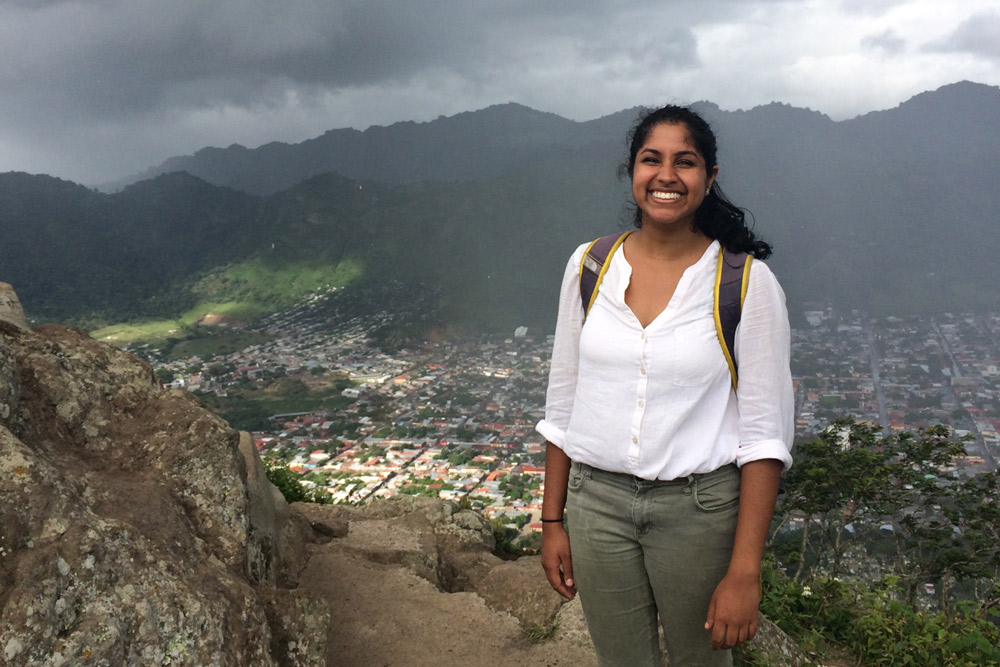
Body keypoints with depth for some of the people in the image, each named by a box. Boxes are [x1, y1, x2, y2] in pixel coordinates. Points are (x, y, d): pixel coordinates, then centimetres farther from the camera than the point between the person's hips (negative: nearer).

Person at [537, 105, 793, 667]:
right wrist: (552, 521, 7)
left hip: (700, 508, -2)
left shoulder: (747, 282, -9)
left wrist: (744, 570, -13)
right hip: (596, 500, 3)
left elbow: (765, 434, -10)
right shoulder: (589, 266, 1)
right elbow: (563, 405, 7)